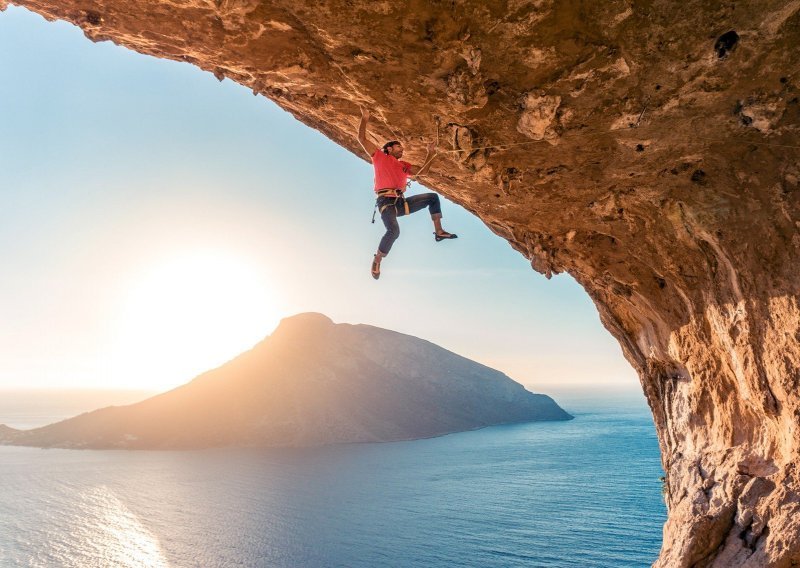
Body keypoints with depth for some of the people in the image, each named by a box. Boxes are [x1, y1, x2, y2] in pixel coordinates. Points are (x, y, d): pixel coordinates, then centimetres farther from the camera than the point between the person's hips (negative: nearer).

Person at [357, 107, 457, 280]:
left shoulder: (404, 165, 25)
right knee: (394, 230, -33)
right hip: (386, 201, -7)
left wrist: (430, 155, 18)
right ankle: (377, 261, -16)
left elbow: (421, 171, 22)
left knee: (433, 197, 9)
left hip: (402, 202, 7)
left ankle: (439, 232, 5)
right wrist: (365, 119, 4)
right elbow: (362, 139, 7)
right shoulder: (379, 157, 11)